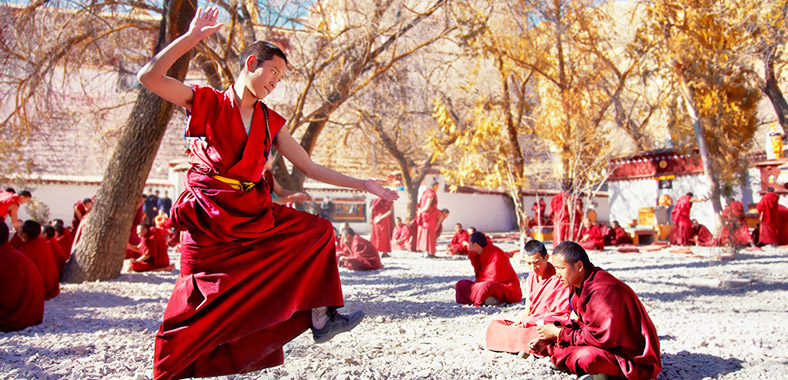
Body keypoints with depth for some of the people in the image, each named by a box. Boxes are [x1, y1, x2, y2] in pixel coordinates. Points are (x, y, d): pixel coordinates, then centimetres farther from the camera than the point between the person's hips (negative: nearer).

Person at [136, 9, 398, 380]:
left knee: (318, 231, -6)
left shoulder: (271, 123, 11)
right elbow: (148, 76, -13)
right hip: (208, 218, -5)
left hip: (252, 213, 5)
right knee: (198, 308, -2)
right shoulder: (206, 102, -1)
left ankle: (319, 316, -7)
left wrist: (362, 184, 5)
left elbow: (310, 168, 10)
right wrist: (192, 37, -19)